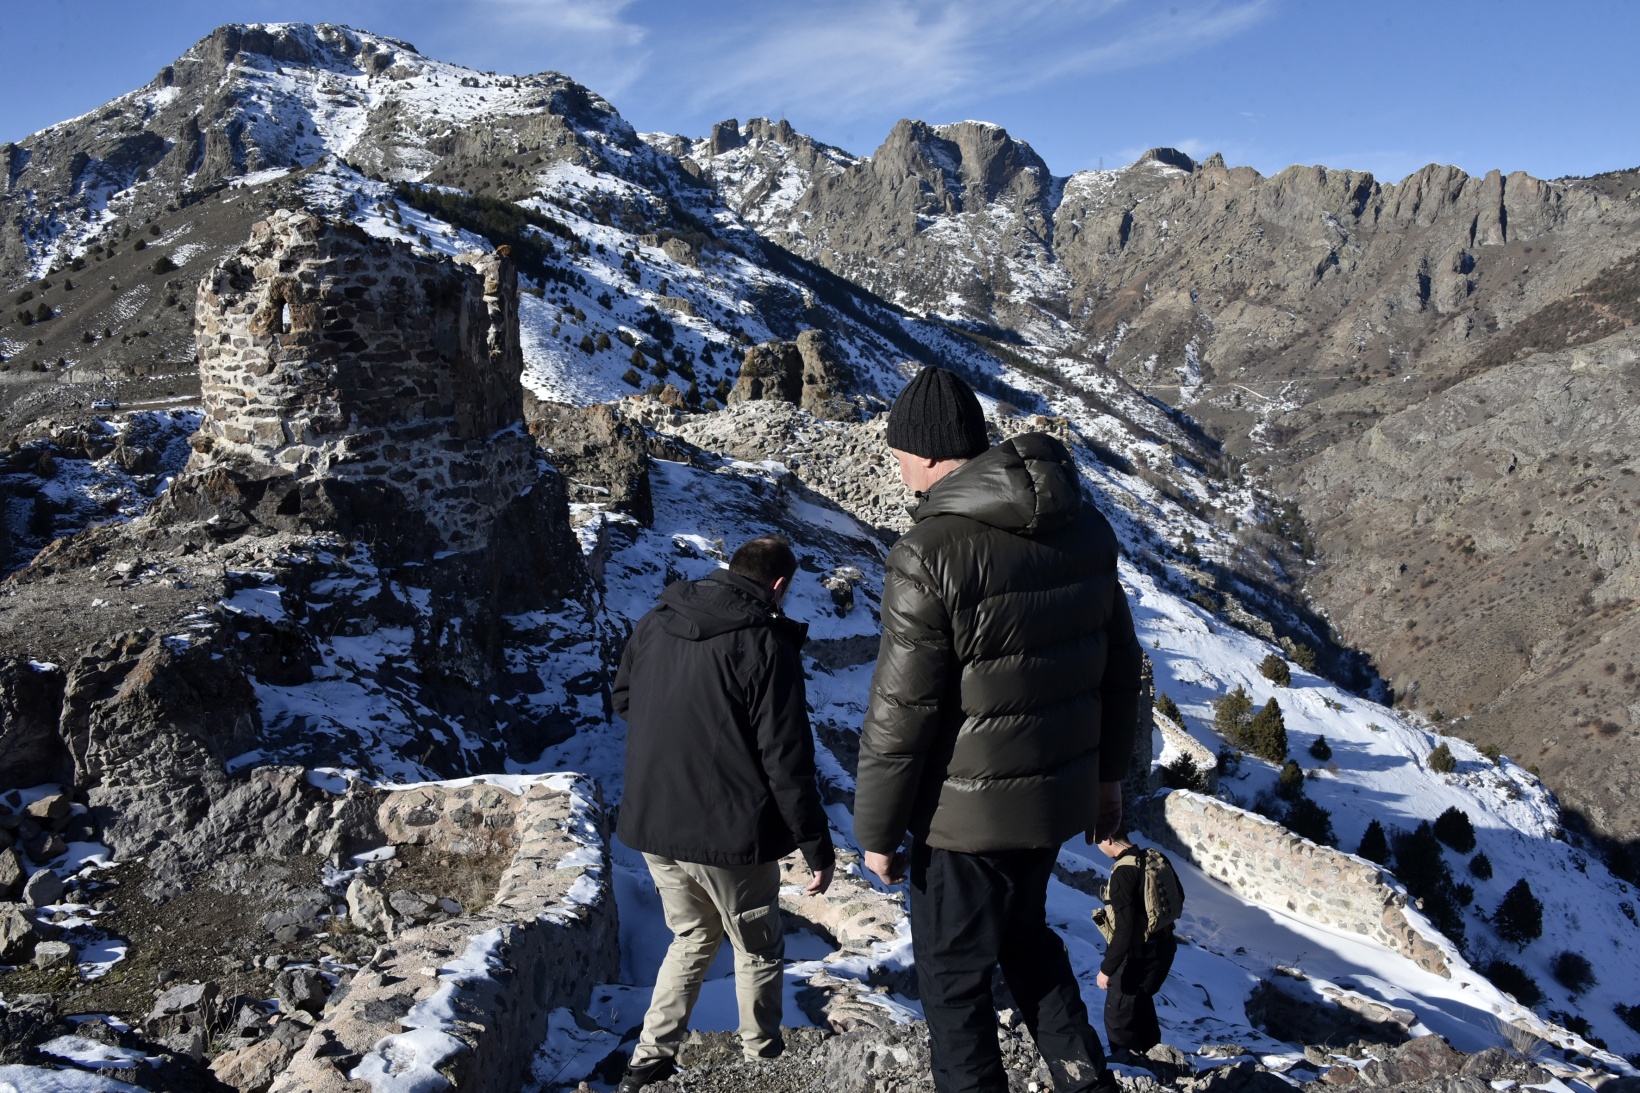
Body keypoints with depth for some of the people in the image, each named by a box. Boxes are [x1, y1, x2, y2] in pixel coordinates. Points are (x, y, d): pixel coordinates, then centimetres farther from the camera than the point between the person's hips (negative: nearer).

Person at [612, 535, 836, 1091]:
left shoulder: (654, 623, 2)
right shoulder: (766, 643, -17)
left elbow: (623, 698, 18)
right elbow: (787, 759, -17)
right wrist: (817, 847, -9)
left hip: (650, 824, 6)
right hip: (729, 834, -6)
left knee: (693, 937, 25)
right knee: (758, 952, 16)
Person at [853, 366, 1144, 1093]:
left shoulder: (932, 553, -22)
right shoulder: (1084, 527, -1)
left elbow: (900, 713, -19)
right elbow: (1118, 662, 8)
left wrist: (876, 830, -7)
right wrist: (1108, 771, 20)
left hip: (968, 813, -7)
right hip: (1062, 793, 7)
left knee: (953, 974, 13)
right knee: (1024, 932, 29)